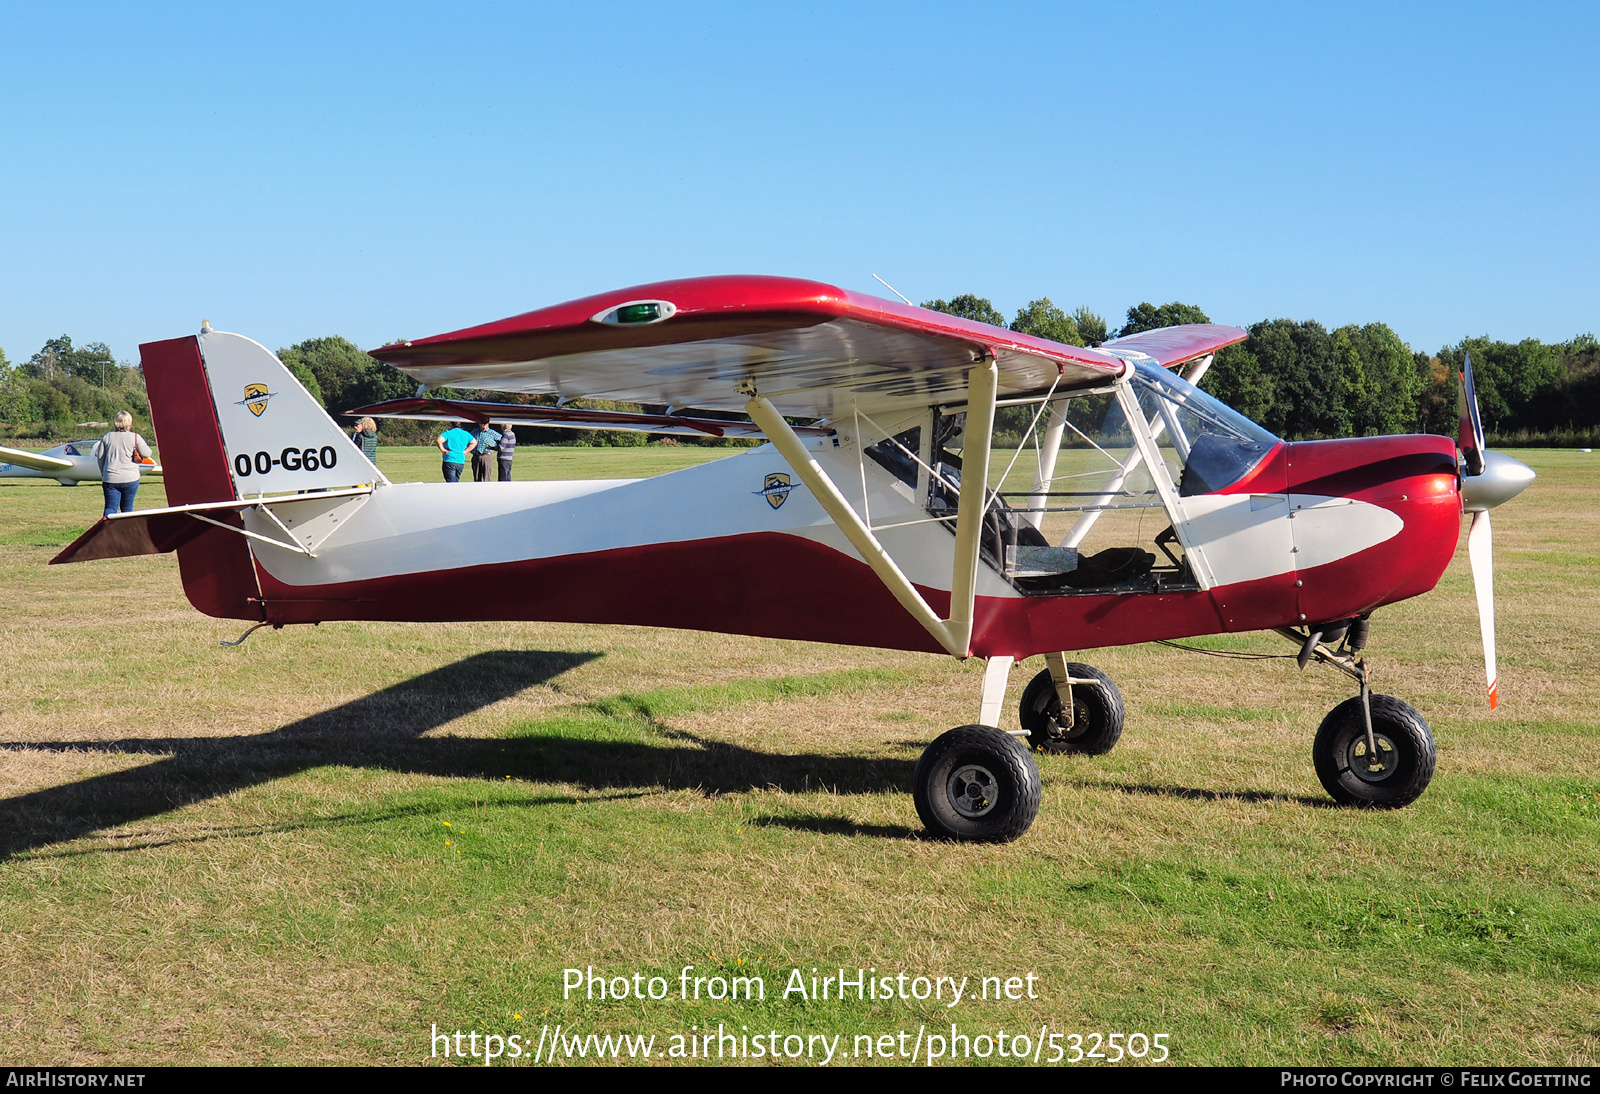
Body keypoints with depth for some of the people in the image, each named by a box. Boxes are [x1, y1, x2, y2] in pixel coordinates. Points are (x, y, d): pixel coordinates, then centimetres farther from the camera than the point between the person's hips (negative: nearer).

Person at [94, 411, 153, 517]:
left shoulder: (107, 437, 5)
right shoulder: (135, 437, -4)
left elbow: (99, 457, 9)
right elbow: (146, 454, -6)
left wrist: (103, 474, 22)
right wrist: (146, 445, 18)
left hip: (111, 479, 1)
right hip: (130, 478, -1)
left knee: (110, 508, -1)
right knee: (127, 508, 10)